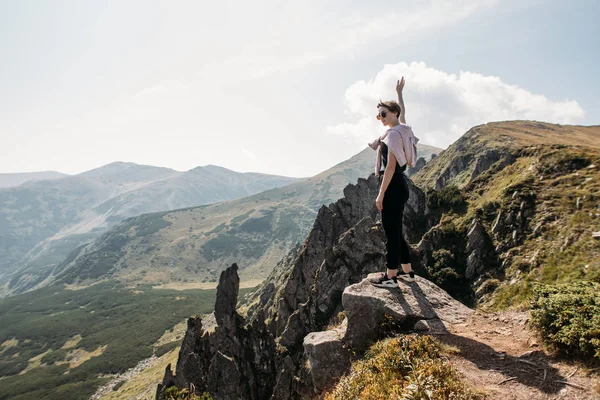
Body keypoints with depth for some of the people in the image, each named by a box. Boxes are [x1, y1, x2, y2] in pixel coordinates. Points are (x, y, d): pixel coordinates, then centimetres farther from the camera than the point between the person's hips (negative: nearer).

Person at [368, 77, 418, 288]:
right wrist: (399, 92, 50)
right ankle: (407, 271, 25)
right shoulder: (402, 127, 13)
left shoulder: (393, 134, -14)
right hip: (398, 186, 10)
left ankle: (390, 277, 4)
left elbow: (391, 166, -20)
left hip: (392, 187, -10)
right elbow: (402, 111, 37)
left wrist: (381, 194, -19)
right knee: (396, 230, 16)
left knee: (391, 232, -4)